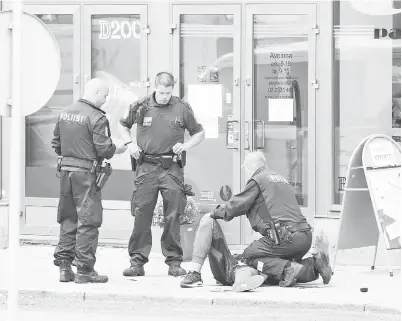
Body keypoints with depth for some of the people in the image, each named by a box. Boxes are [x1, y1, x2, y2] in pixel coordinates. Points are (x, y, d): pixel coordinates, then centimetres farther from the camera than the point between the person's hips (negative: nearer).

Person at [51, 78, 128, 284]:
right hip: (85, 173, -7)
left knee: (67, 219, 14)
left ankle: (64, 267, 16)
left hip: (65, 169, 7)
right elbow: (103, 148, -15)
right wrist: (117, 149, 3)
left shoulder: (65, 113, 10)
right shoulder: (96, 118, -13)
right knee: (88, 221, -1)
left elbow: (56, 143, 16)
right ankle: (84, 270, 0)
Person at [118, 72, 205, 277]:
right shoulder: (141, 107, 5)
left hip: (171, 168, 0)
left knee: (173, 216, -1)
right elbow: (123, 125, 23)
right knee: (141, 215, -2)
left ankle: (174, 262, 6)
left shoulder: (182, 109, 4)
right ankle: (137, 261, 3)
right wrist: (130, 143, 6)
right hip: (146, 167, 0)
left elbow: (199, 133, 15)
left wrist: (185, 146, -2)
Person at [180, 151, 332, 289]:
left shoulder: (257, 180, 2)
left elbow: (238, 205, 0)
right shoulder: (281, 179, 28)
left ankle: (289, 268, -16)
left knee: (248, 257, 3)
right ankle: (313, 264, 1)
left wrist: (219, 212, 18)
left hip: (284, 236, -8)